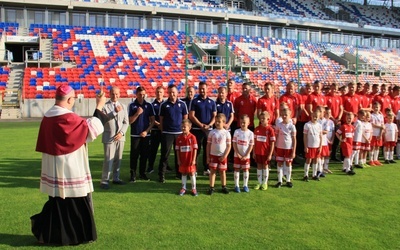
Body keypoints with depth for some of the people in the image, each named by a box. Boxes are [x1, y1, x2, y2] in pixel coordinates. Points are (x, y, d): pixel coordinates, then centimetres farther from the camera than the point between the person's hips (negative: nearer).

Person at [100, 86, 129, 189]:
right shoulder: (105, 106, -3)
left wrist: (121, 133, -6)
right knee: (108, 159, -7)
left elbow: (126, 122, 9)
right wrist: (114, 112, -19)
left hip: (120, 137, 5)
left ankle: (116, 178, 22)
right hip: (109, 137, -5)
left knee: (118, 159, 10)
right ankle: (105, 180, 1)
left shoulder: (123, 106, 11)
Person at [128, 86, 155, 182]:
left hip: (146, 134, 2)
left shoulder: (149, 105, 5)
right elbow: (130, 121, -3)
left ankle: (142, 173, 19)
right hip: (135, 135, -2)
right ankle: (133, 174, 7)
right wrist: (137, 113, -15)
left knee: (144, 155, 7)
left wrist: (146, 131, -6)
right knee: (134, 155, 0)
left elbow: (152, 121, 6)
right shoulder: (132, 106, 0)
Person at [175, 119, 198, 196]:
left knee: (192, 173, 6)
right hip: (182, 160, 2)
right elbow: (177, 149, 3)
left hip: (190, 160, -2)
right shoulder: (179, 138, -1)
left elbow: (195, 149, -7)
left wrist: (194, 159, -10)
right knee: (183, 174, 11)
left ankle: (194, 188, 17)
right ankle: (183, 188, 22)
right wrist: (178, 160, 0)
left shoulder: (192, 137, -8)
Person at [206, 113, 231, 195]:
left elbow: (229, 146, -3)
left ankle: (224, 187, 22)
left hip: (222, 156, -1)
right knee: (212, 171, 4)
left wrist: (225, 156, -11)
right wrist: (208, 156, -1)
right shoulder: (212, 132, -2)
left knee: (222, 171, 9)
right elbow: (208, 145, 2)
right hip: (213, 155, 1)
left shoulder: (226, 133, -4)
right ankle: (211, 187, 10)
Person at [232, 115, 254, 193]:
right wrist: (238, 154, -11)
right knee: (236, 170, 5)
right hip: (237, 155, 0)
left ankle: (245, 185, 18)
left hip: (246, 156, 0)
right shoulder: (237, 131, -5)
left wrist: (246, 155, -10)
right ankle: (236, 186, 13)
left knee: (246, 170, 7)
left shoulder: (250, 133, -6)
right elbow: (234, 143, -4)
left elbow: (251, 145, -5)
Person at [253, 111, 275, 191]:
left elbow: (272, 143, -9)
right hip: (258, 152, 4)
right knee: (259, 166, 11)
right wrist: (254, 152, 4)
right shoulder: (257, 129, 1)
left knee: (265, 166, 8)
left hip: (266, 152, -3)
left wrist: (270, 154, -12)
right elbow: (254, 141, 6)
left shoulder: (270, 129, -10)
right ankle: (259, 183, 21)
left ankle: (265, 183, 20)